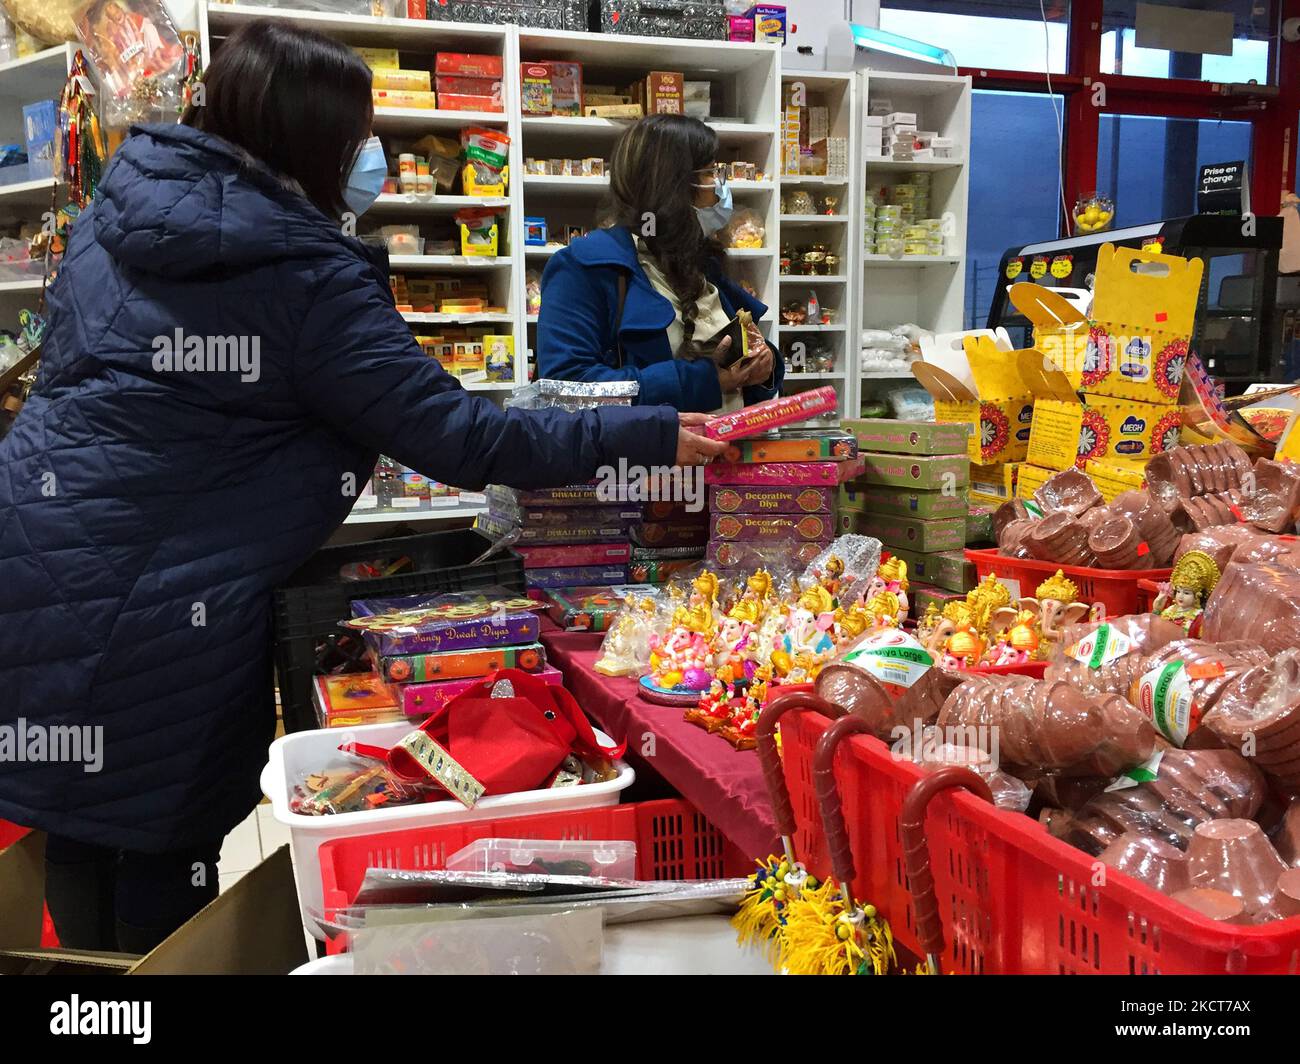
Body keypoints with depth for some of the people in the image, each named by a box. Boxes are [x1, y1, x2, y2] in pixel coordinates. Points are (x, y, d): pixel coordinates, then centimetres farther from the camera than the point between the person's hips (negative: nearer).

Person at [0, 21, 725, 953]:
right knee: (165, 859, 12)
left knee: (80, 834, 23)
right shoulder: (309, 280, -16)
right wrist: (655, 435, -11)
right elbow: (460, 440, -17)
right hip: (159, 599, -7)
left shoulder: (120, 208, 7)